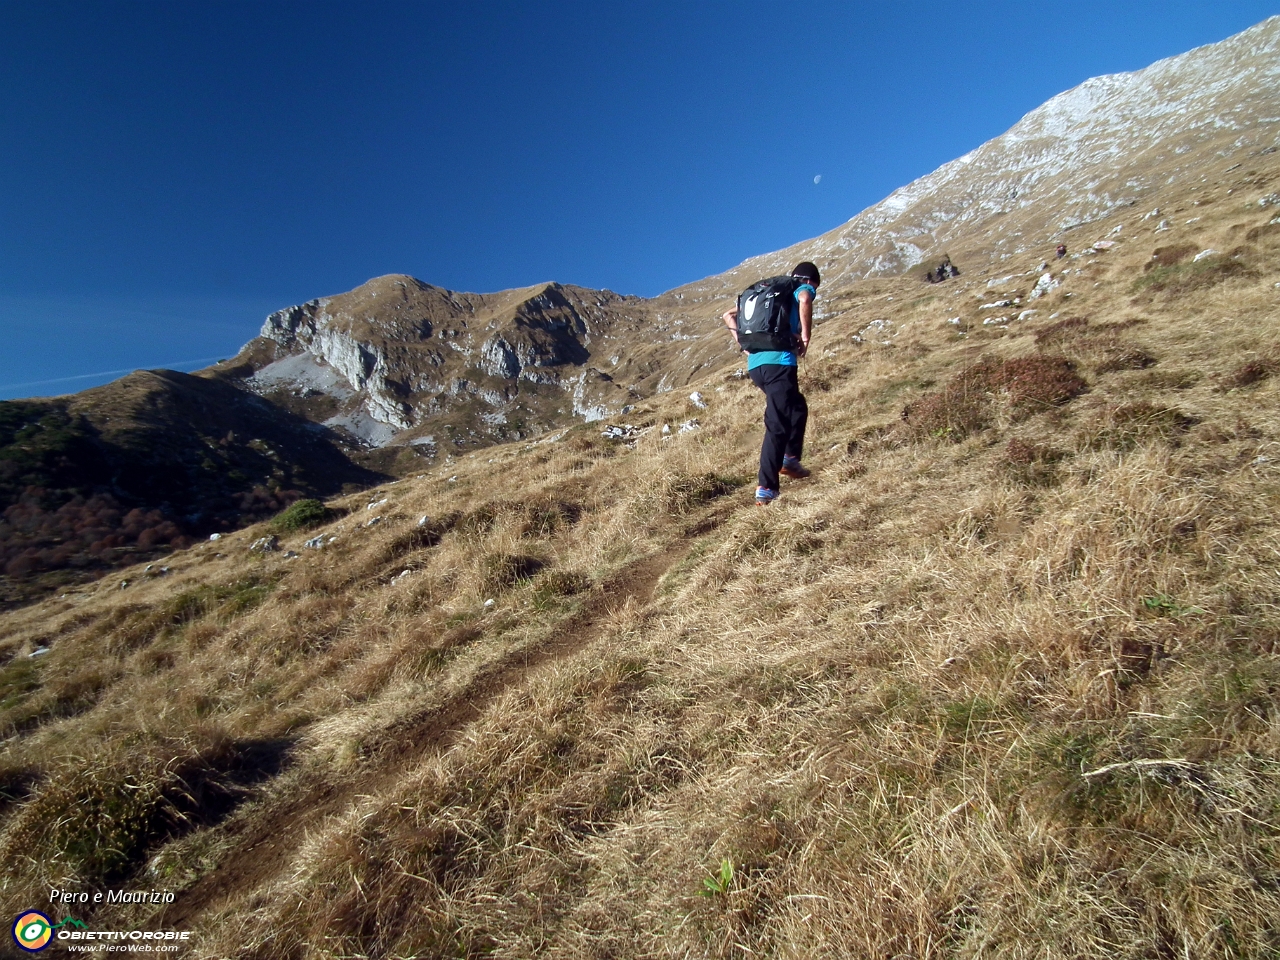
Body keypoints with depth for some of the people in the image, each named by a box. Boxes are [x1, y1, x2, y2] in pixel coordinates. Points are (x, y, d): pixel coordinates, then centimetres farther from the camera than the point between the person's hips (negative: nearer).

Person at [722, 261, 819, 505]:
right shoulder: (804, 290, 11)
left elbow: (728, 315, 26)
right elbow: (804, 301, -17)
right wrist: (805, 338, -9)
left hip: (754, 364, 7)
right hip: (779, 361, -7)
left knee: (797, 407, 25)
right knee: (777, 426, -6)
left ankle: (789, 459, 22)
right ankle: (765, 489, -8)